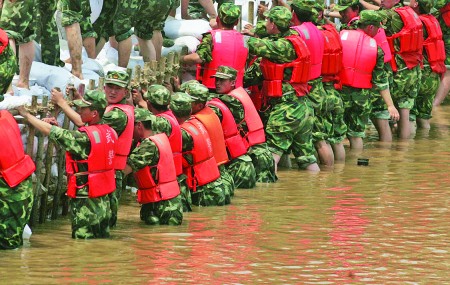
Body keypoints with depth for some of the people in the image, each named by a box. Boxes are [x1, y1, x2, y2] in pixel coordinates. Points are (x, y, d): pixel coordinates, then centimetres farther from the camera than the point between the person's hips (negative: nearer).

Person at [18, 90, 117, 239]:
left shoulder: (85, 137, -21)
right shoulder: (109, 132, 2)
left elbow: (51, 132, -18)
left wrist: (26, 114, -8)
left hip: (85, 201, -8)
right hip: (103, 200, 8)